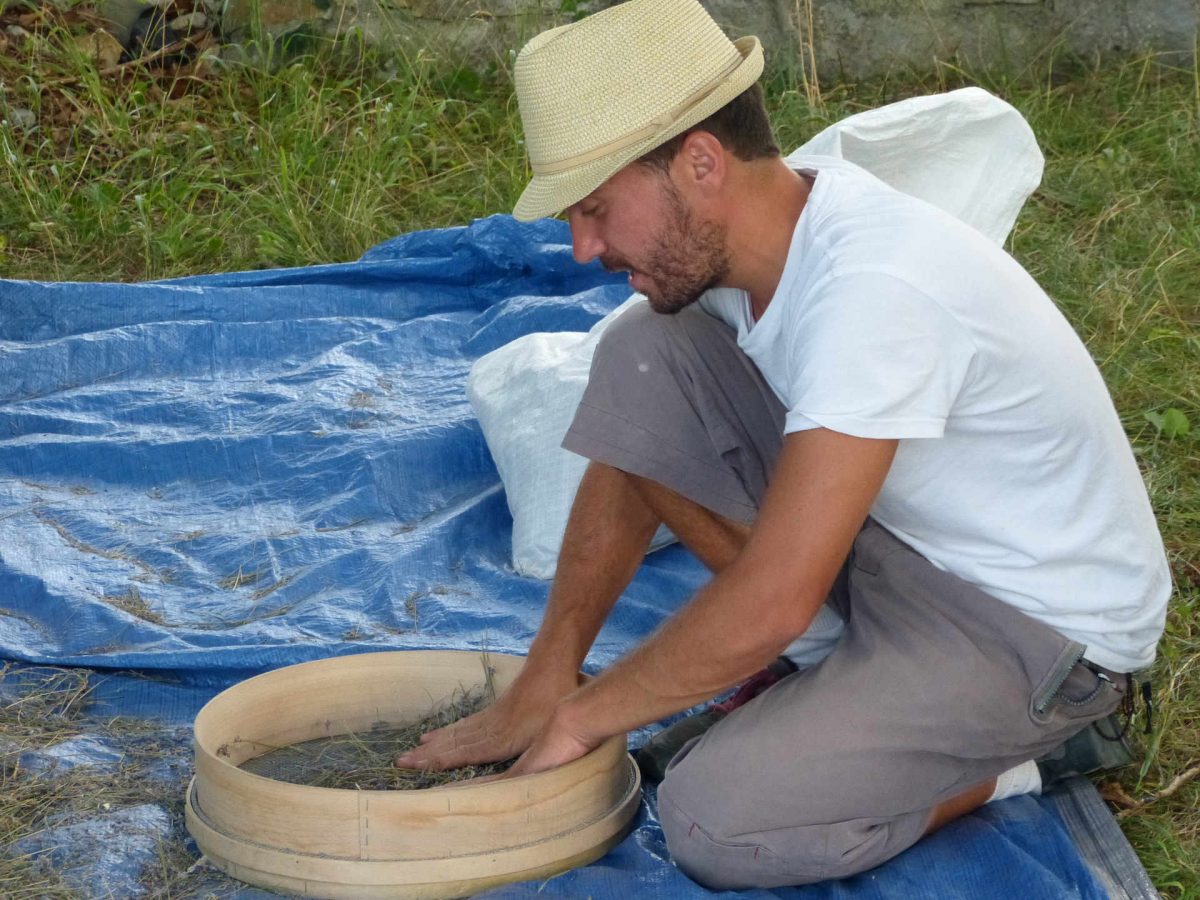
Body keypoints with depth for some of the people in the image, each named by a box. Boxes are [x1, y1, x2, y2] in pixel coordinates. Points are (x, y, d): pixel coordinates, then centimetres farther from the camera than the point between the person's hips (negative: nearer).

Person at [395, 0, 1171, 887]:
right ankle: (823, 677, 5)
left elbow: (771, 604, -33)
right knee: (641, 359, -7)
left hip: (1045, 624, -8)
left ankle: (1022, 755, 1)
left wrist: (580, 717, -18)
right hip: (897, 533, 8)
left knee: (716, 821, -23)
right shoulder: (730, 230, -7)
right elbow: (629, 455, 2)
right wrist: (538, 688, -3)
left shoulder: (872, 289, -33)